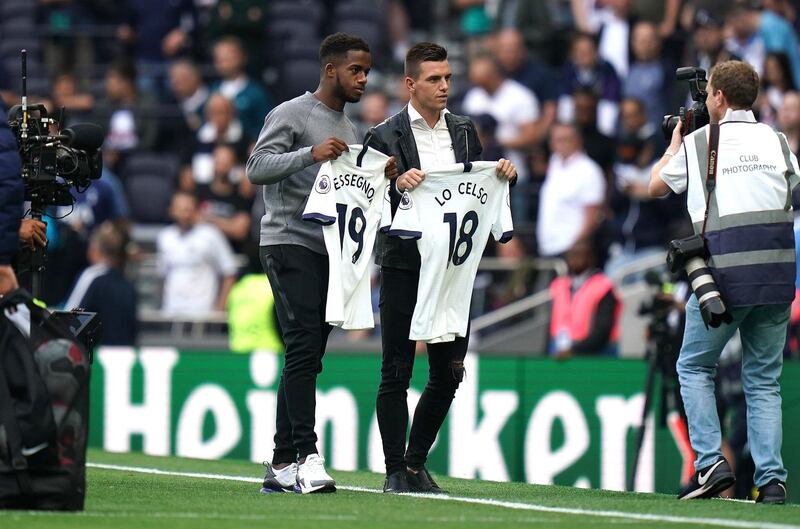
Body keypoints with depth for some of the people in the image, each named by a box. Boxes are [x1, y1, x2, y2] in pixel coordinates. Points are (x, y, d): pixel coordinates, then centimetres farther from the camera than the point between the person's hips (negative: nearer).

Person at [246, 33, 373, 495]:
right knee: (304, 348, -17)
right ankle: (307, 456, -22)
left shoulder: (350, 129, 20)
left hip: (328, 250, 8)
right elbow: (258, 168, -14)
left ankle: (282, 465, 9)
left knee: (307, 358, 7)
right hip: (290, 244, -8)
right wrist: (310, 154, -26)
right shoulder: (292, 115, -4)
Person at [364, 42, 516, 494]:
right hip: (404, 266, -5)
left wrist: (503, 175, -4)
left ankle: (417, 463, 21)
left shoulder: (464, 132, 12)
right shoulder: (386, 136, -3)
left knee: (449, 374, 7)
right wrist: (398, 185, -26)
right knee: (397, 372, -2)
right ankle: (396, 471, 4)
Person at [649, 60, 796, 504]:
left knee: (694, 367, 12)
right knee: (764, 379, 8)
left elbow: (655, 186, 17)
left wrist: (675, 143, 33)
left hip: (726, 268, -3)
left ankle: (711, 462, -4)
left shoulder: (699, 143, 4)